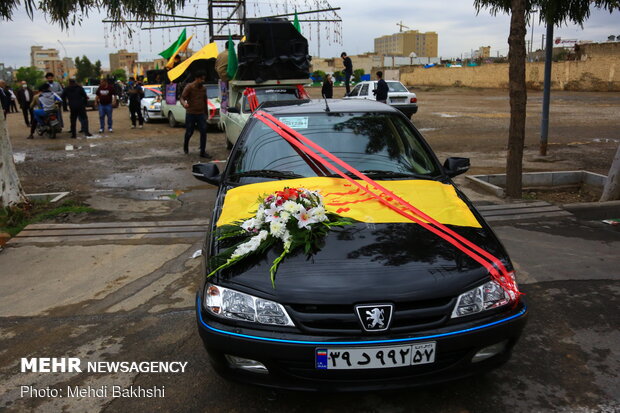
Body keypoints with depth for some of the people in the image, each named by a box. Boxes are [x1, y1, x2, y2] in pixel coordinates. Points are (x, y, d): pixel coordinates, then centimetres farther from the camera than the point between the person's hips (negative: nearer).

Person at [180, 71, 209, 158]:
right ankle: (185, 146, 36)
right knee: (189, 132, 6)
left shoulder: (203, 88, 10)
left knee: (203, 132, -7)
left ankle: (203, 152, -4)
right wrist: (184, 104, -35)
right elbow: (182, 98, -12)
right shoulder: (189, 87, -7)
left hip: (201, 114, 4)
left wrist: (206, 113, 21)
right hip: (190, 114, -4)